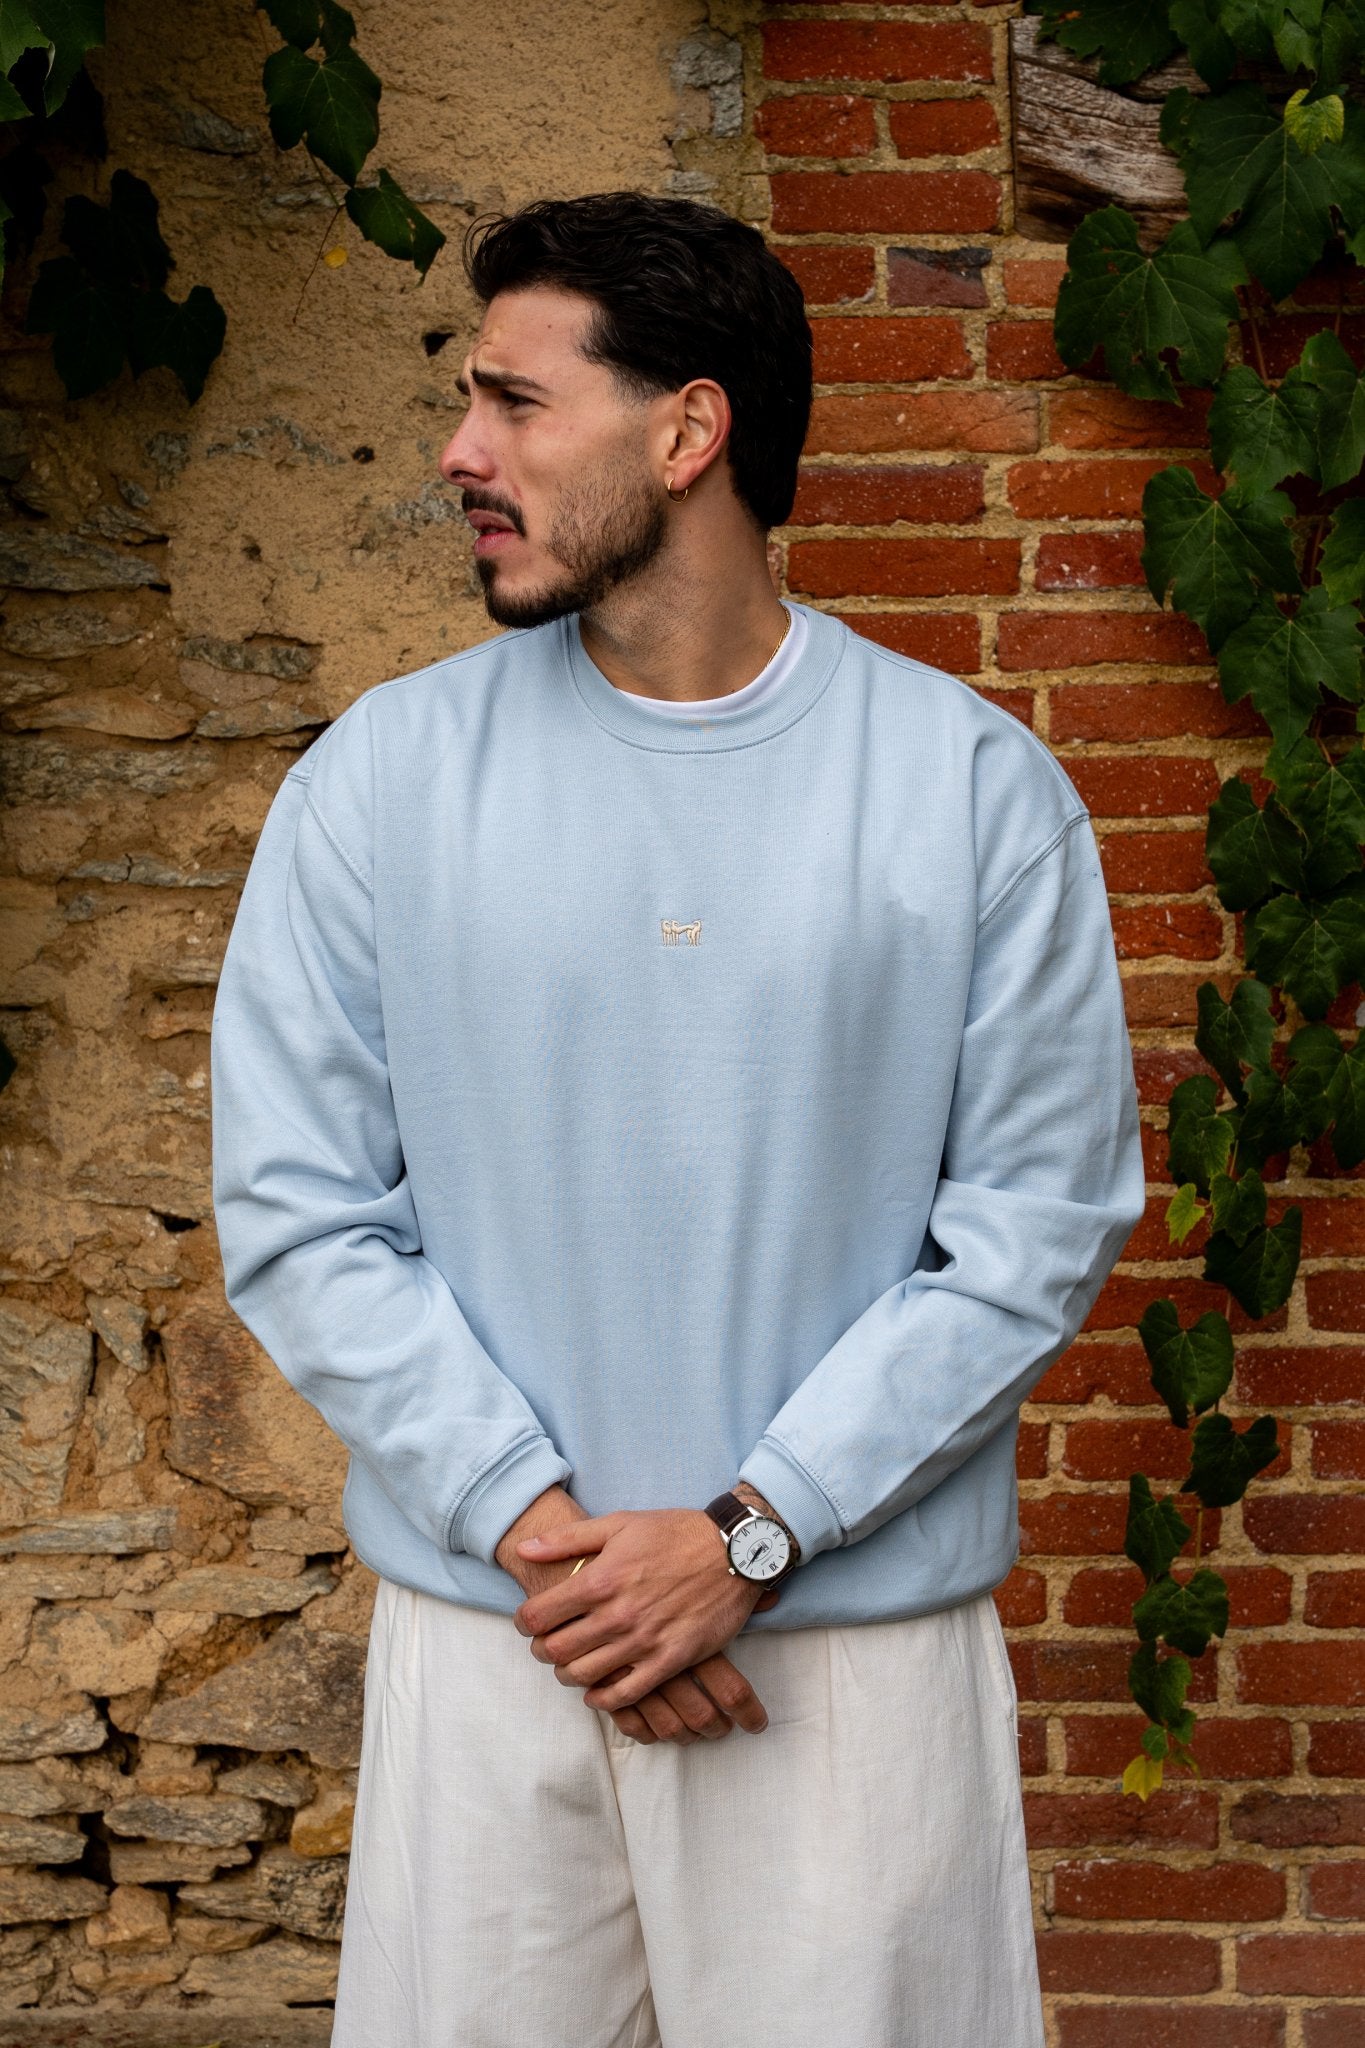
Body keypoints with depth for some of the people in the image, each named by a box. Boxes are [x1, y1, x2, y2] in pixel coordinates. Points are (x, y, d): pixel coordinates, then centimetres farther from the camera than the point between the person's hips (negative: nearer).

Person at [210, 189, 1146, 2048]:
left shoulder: (978, 786, -2)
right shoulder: (382, 778, 1)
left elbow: (1044, 1222, -4)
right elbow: (298, 1213, -2)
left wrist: (746, 1535, -12)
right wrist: (538, 1529, -11)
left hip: (864, 1639, -1)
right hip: (481, 1636, 1)